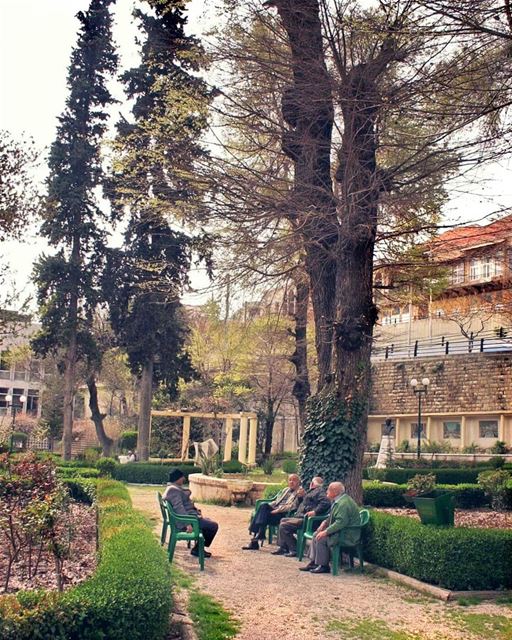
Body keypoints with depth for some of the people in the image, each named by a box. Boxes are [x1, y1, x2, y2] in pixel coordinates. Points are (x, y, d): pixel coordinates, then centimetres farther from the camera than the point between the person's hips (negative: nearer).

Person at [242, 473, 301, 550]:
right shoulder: (285, 490, 26)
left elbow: (292, 506, -11)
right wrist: (269, 506, 5)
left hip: (284, 513, -7)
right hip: (275, 509, 7)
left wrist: (277, 510, -17)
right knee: (264, 505, -24)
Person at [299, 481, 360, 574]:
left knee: (321, 538, -20)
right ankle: (313, 562, 10)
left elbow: (341, 522, -30)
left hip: (347, 535, -11)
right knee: (316, 535, 7)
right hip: (341, 531, 11)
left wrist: (326, 532, -27)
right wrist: (325, 522, 7)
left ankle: (324, 566, -8)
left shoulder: (344, 503, -23)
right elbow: (332, 517, 25)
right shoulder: (338, 500, 12)